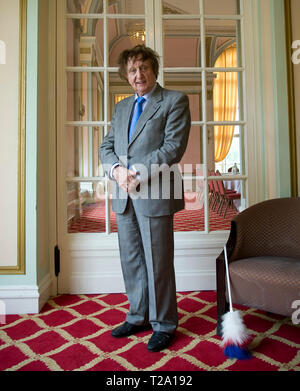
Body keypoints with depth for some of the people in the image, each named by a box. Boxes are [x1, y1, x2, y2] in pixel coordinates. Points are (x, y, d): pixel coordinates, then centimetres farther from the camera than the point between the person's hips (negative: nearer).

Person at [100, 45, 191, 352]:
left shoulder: (175, 101, 2)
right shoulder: (121, 107, 20)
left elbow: (174, 146, -10)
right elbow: (106, 147, 14)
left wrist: (140, 174, -18)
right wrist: (117, 169, -8)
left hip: (155, 195, -6)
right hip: (124, 195, 6)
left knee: (158, 262, 3)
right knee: (131, 261, 14)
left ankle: (163, 324, 22)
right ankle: (138, 317, 32)